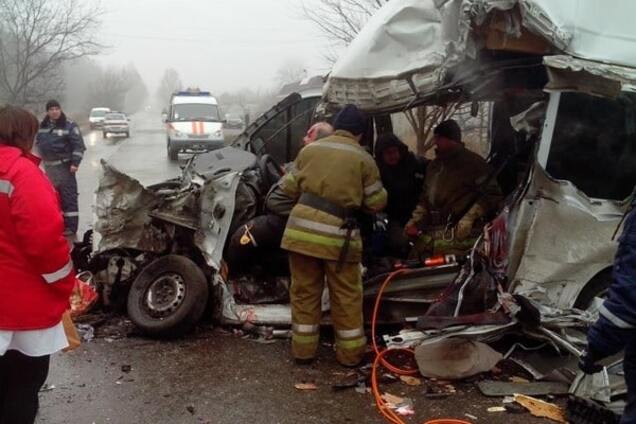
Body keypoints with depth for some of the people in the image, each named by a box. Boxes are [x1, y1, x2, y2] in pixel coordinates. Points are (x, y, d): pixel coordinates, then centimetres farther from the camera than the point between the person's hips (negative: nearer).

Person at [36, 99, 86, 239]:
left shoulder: (69, 125, -8)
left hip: (64, 166, -7)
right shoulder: (43, 126, 11)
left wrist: (75, 163, -18)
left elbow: (79, 145, -11)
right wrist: (42, 160, 16)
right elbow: (38, 143, 23)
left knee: (68, 197, -8)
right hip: (49, 166, 7)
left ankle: (71, 228, -6)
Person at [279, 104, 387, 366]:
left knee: (305, 291, 15)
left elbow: (289, 188, 15)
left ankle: (303, 350, 23)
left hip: (301, 228, 3)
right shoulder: (363, 159, 1)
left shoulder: (310, 149, 9)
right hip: (337, 234, -3)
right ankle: (350, 353, 21)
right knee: (346, 296, 12)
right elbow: (377, 203, 6)